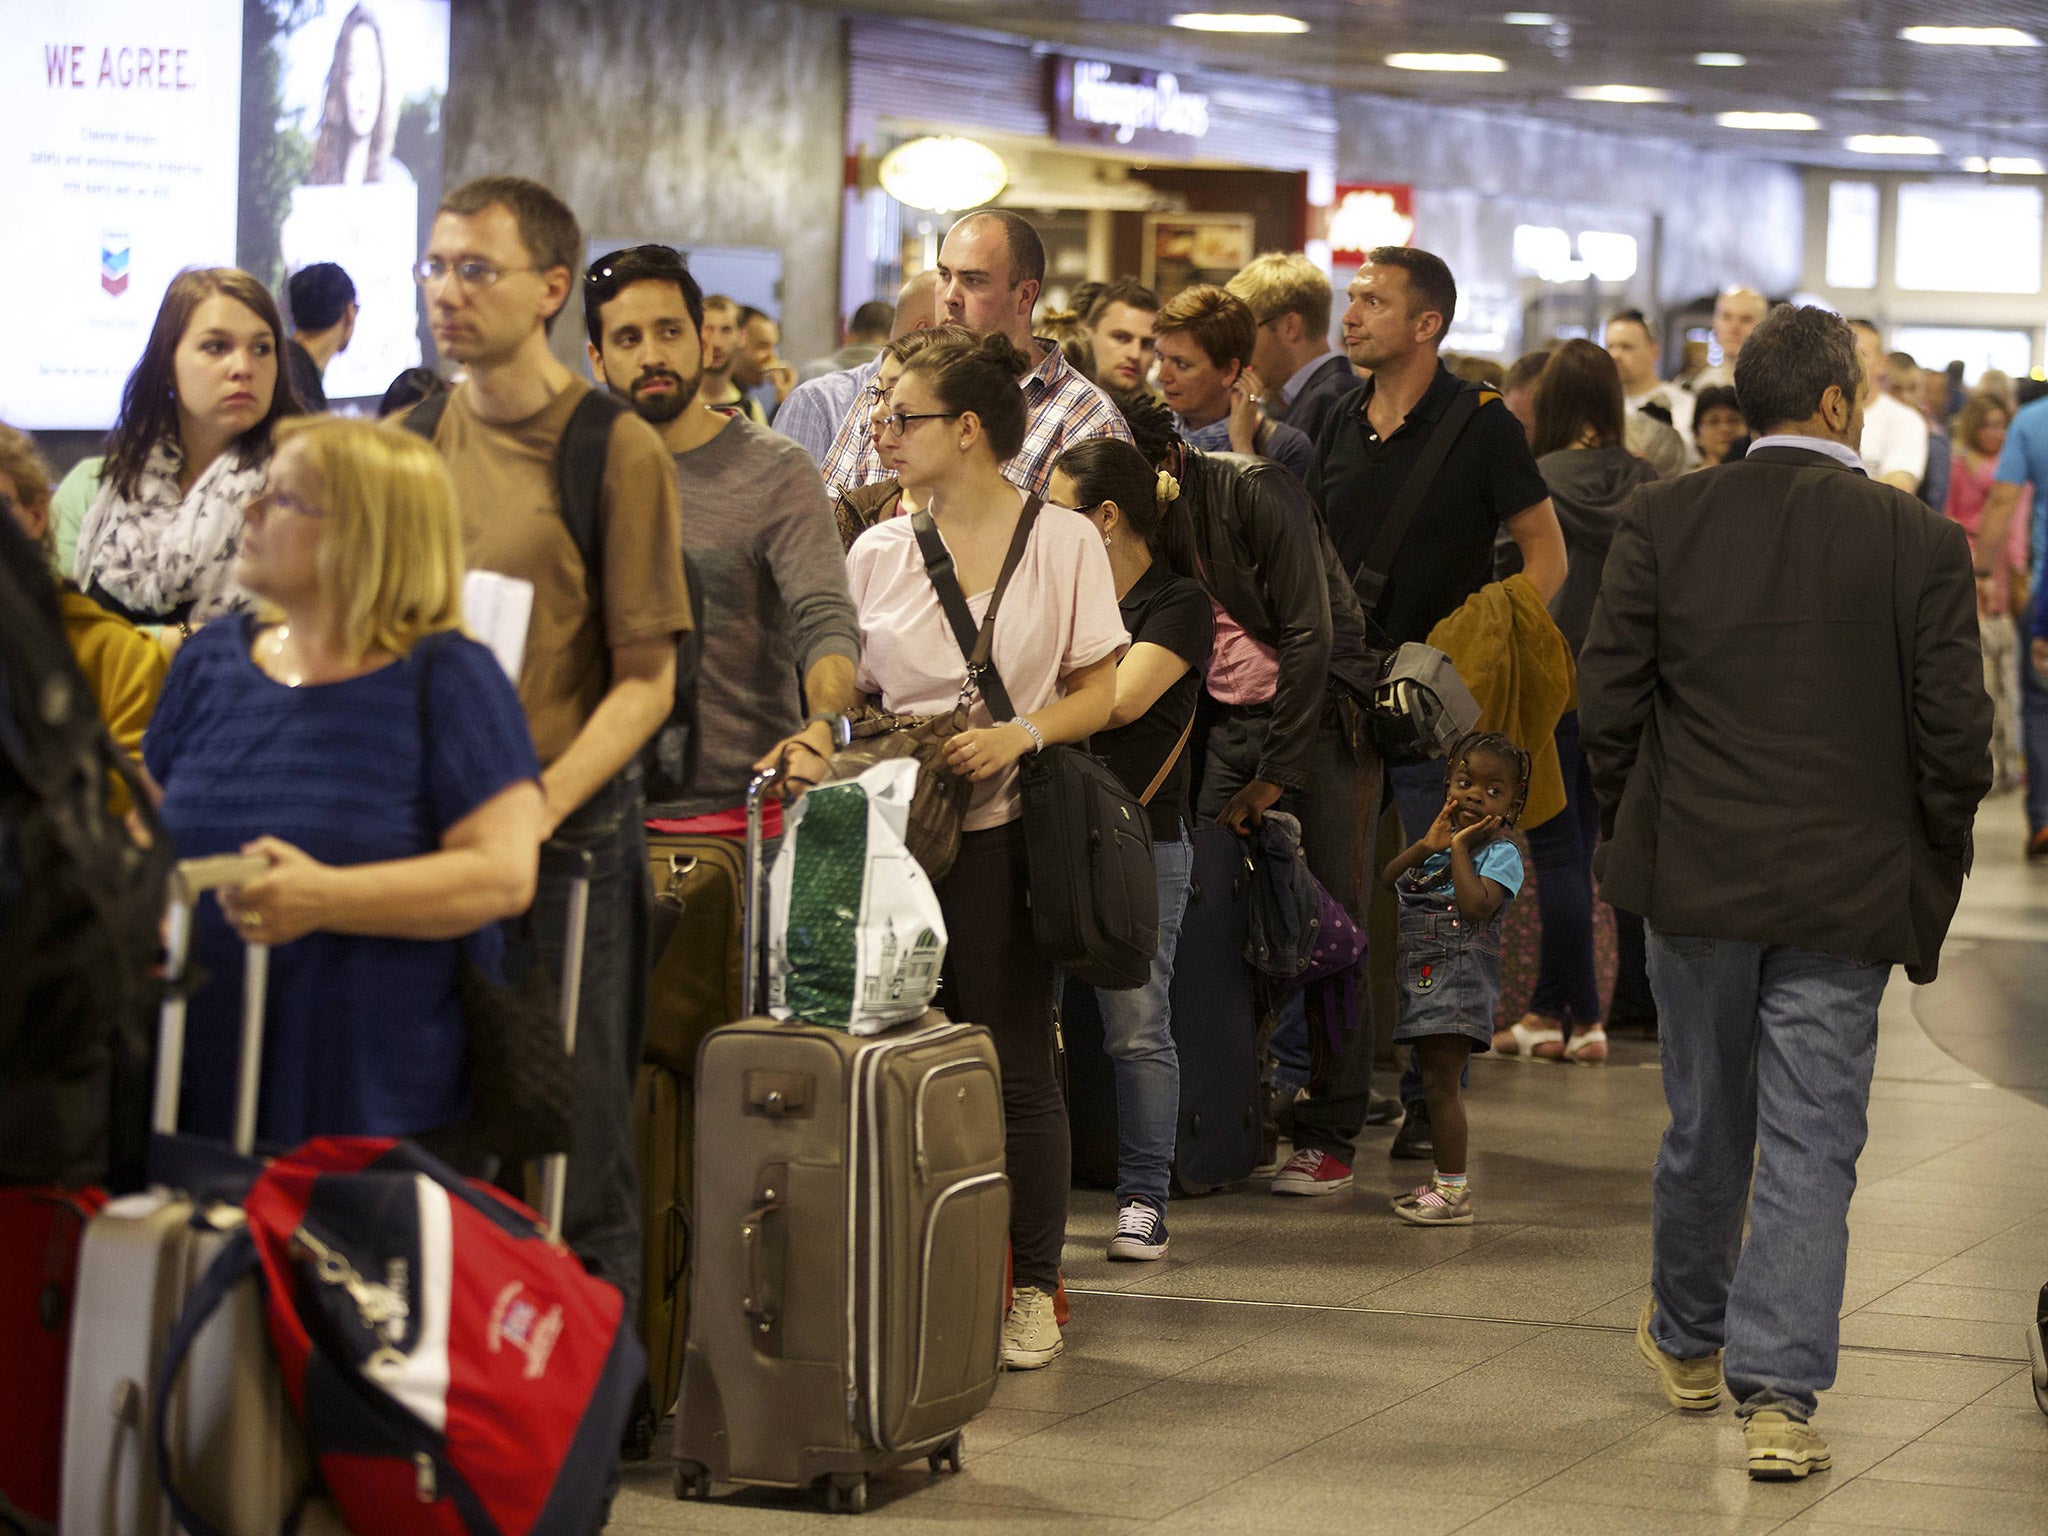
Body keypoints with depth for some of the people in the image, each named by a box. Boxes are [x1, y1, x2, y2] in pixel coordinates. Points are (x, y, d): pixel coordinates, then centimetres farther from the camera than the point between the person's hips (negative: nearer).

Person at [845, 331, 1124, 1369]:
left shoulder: (1063, 542, 1)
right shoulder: (878, 552, 11)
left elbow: (1097, 694, 2)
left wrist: (1022, 733, -15)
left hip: (1007, 829, -3)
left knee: (1016, 1066, 0)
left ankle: (1033, 1289, 10)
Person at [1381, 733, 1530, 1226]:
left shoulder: (1502, 853, -7)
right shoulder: (1441, 840, 15)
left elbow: (1477, 907, -24)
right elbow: (1388, 881, 7)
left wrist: (1459, 850, -16)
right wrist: (1426, 846, -7)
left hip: (1459, 977, -8)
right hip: (1425, 978, 8)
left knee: (1440, 1084, -10)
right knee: (1435, 1082, 13)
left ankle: (1454, 1190, -8)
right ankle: (1443, 1181, 21)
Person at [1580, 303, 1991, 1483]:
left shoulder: (1664, 520, -3)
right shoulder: (1920, 542, -8)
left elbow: (1608, 693, -2)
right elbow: (1956, 734, -8)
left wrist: (1636, 828, 13)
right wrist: (1933, 874, 6)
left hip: (1695, 871, 2)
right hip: (1847, 893, -2)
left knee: (1704, 1122, 18)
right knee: (1811, 1144, 2)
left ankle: (1689, 1342, 37)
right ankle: (1778, 1396, -3)